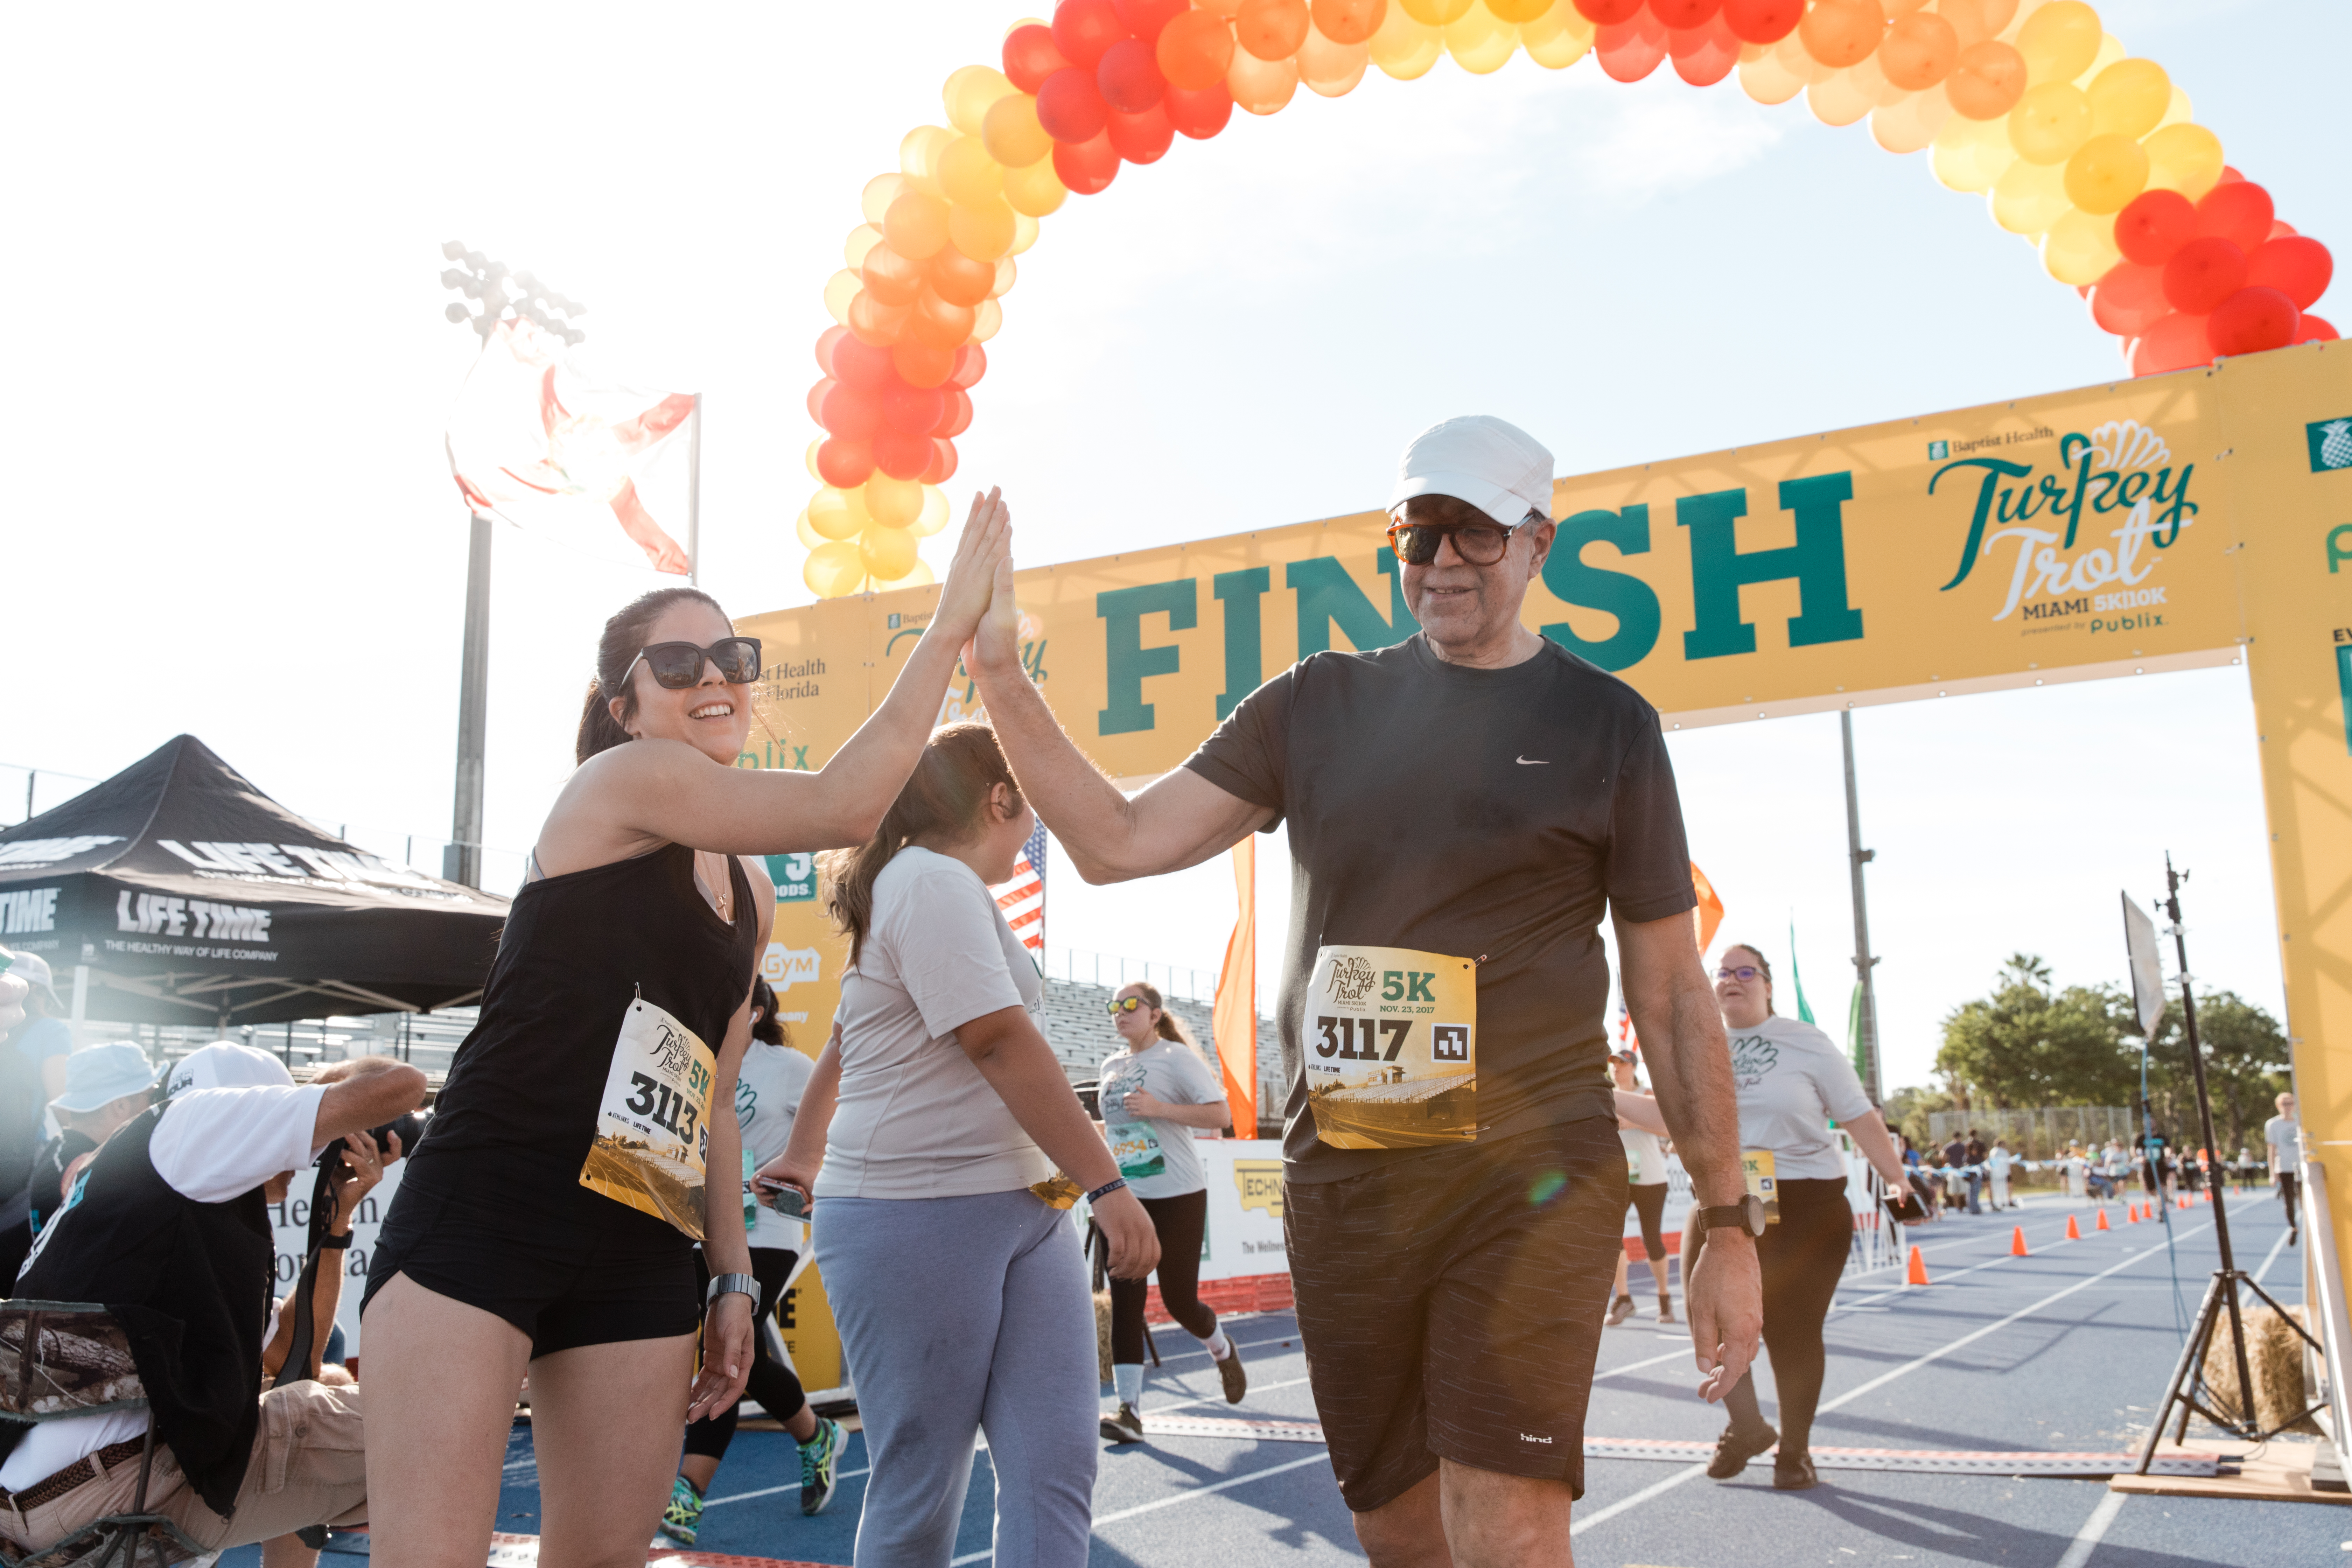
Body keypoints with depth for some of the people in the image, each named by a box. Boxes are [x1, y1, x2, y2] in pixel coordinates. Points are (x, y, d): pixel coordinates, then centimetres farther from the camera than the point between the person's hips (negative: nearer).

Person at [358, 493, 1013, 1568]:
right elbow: (847, 805, -15)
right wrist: (948, 624, -12)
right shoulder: (624, 777, -3)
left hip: (644, 1255, 8)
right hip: (485, 1210, -7)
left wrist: (733, 1279, 17)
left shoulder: (751, 898, 20)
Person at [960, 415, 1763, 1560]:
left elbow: (1670, 993, 5)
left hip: (1529, 1178, -3)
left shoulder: (1604, 723, 4)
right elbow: (1118, 843, 6)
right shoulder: (1319, 705, 10)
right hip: (1339, 1184, 3)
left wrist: (1729, 1227, 3)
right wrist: (1001, 676, -5)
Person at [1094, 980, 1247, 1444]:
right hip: (1124, 1197, 5)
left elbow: (1220, 1115, -14)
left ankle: (1223, 1352, 32)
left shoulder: (1176, 1057, -7)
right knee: (1125, 1302, -3)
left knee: (1179, 1300, -1)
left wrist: (1160, 1108, -22)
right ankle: (1129, 1410, -3)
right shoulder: (1111, 1067, 12)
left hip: (1177, 1196, -5)